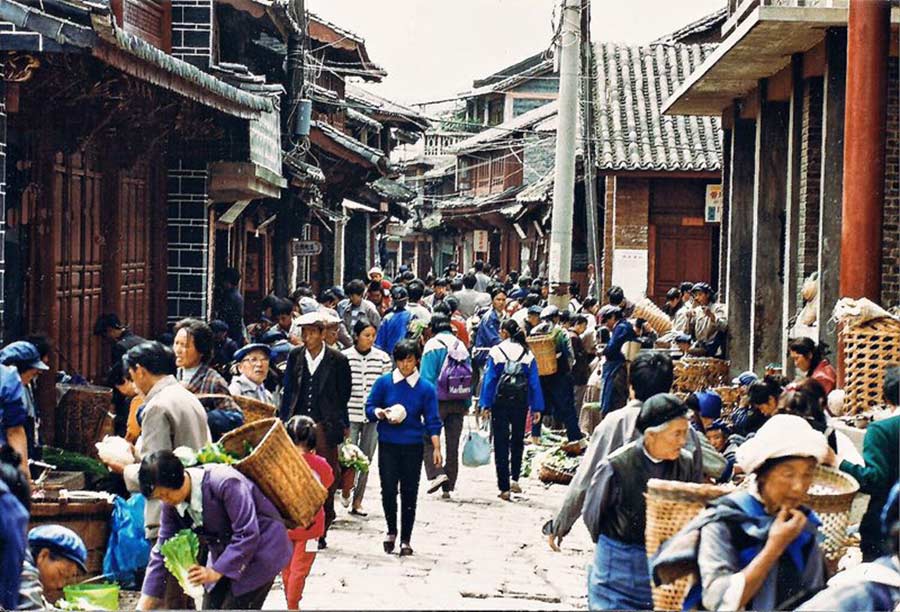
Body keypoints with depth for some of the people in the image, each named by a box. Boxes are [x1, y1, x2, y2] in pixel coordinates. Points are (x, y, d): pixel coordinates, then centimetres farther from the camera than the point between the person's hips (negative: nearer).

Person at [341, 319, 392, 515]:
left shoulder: (383, 358, 2)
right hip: (349, 415, -2)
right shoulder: (344, 357, -3)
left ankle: (357, 501, 16)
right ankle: (346, 489, 22)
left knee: (366, 460, 5)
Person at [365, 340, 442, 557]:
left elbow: (432, 421, 1)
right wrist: (381, 413, -15)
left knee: (409, 493, 3)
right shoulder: (384, 383, 1)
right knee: (388, 490, -4)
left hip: (413, 447, 0)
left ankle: (405, 540, 15)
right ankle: (391, 531, 22)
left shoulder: (426, 388, 1)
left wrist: (437, 448, -7)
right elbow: (369, 408, 8)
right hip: (388, 445, 0)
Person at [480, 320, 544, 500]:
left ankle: (504, 488, 1)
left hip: (500, 400, -2)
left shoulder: (496, 352, -5)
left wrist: (485, 404, -4)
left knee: (501, 443, 3)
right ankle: (514, 479, 8)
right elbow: (534, 382, 4)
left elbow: (489, 379, -7)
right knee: (518, 440, 19)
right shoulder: (528, 353, 3)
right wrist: (537, 408, 7)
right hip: (521, 401, 2)